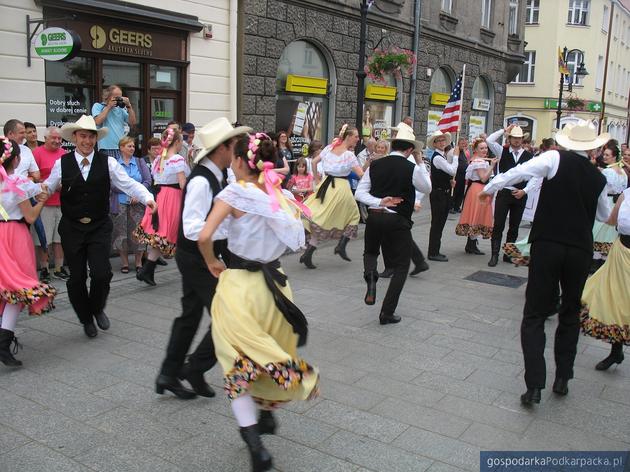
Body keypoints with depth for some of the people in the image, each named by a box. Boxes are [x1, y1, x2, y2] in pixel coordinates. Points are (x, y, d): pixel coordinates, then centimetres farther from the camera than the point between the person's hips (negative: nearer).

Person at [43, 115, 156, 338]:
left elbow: (129, 184, -5)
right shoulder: (62, 163, 0)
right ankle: (86, 319, 32)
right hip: (72, 228, 1)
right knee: (76, 277, 7)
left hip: (100, 227, 0)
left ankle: (97, 308, 22)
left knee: (101, 273, -11)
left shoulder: (107, 162, -1)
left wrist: (147, 198, -21)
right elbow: (48, 186, 6)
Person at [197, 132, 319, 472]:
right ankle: (267, 414, 45)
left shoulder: (235, 193, -12)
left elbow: (204, 237, -21)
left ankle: (255, 444, 0)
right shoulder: (282, 195, 2)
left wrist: (212, 262, -1)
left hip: (239, 284, -5)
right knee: (270, 354, 25)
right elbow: (294, 238, 7)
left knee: (238, 362, 8)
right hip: (274, 282, 5)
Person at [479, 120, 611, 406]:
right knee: (570, 314, 20)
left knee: (534, 315, 2)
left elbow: (518, 172, -10)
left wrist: (489, 188, 3)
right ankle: (562, 378, 25)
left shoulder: (555, 159, -3)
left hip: (547, 245, -3)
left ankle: (534, 386, -4)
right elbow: (604, 216, 24)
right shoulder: (598, 178, 9)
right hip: (581, 250, 3)